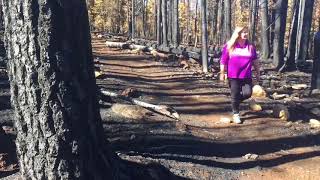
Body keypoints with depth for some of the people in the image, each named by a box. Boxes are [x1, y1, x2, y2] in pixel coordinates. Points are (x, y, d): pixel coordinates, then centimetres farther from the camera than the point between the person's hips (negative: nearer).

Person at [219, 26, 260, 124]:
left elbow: (255, 61, 14)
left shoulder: (250, 46, 8)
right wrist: (222, 73, -2)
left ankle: (236, 101, 25)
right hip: (233, 76, -3)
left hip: (246, 76, 3)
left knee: (248, 93, -6)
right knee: (235, 95, 2)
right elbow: (223, 60, 0)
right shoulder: (229, 46, -1)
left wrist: (258, 73, 13)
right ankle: (236, 114, 19)